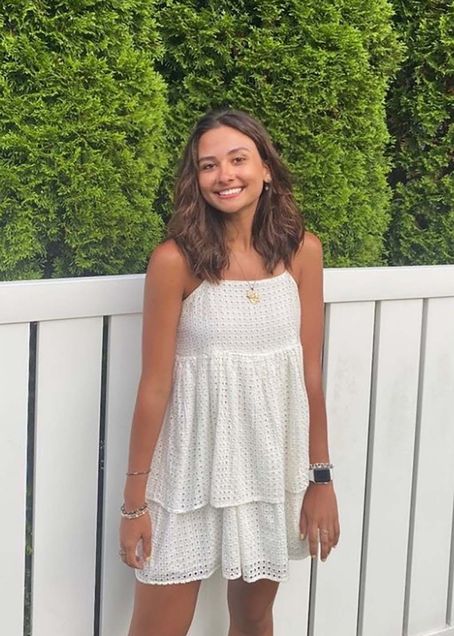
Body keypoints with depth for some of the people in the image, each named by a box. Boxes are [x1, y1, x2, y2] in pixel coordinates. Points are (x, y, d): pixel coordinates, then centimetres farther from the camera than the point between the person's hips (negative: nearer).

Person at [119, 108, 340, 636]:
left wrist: (320, 476, 4)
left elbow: (310, 371, 2)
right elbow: (155, 384, -11)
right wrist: (135, 500, -6)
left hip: (273, 467, 3)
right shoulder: (175, 260, -14)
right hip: (192, 468, -3)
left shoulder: (302, 251, -3)